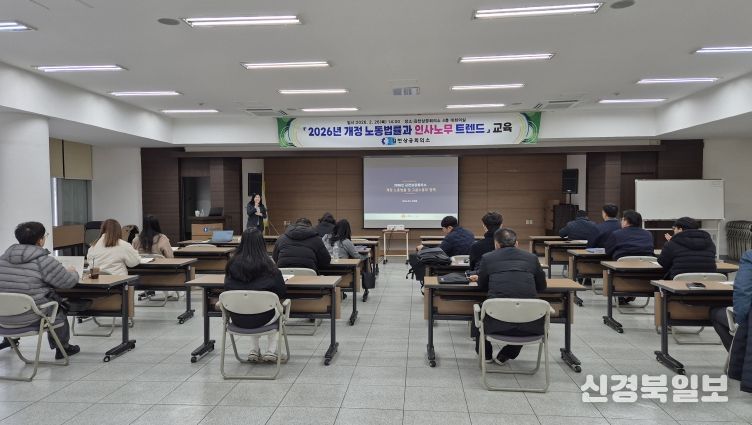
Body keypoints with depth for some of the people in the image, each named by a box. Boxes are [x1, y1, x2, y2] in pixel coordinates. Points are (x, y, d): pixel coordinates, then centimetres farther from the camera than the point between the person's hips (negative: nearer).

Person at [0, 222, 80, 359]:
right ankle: (62, 348, 35)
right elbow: (68, 282, -10)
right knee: (59, 308, 23)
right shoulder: (44, 261, -17)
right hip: (31, 318, -6)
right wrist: (72, 272, 13)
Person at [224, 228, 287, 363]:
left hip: (237, 319, 3)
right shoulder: (267, 265, -14)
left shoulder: (232, 264, -6)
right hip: (261, 319, -3)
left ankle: (254, 351, 34)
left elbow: (227, 287, 9)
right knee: (278, 307, 31)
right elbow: (282, 293, -9)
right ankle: (271, 351, 29)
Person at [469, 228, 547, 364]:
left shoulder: (487, 257, 7)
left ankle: (485, 355, 45)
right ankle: (505, 355, 36)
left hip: (497, 323, -1)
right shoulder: (532, 258, 11)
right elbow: (542, 287, 22)